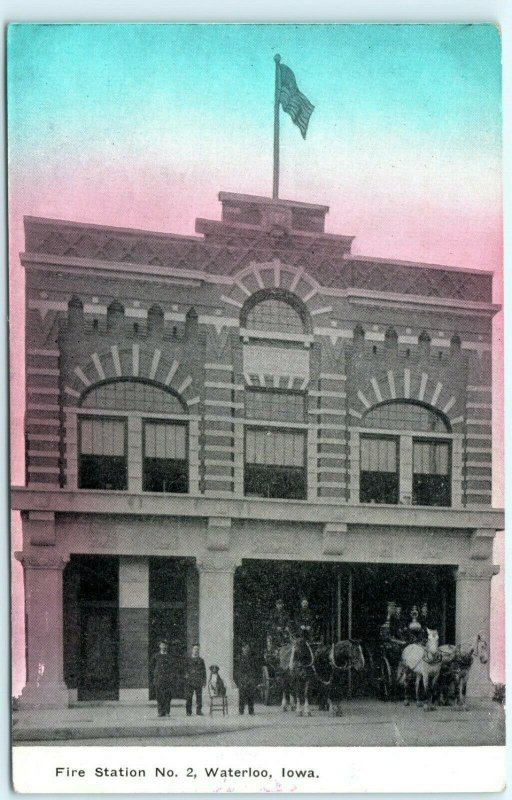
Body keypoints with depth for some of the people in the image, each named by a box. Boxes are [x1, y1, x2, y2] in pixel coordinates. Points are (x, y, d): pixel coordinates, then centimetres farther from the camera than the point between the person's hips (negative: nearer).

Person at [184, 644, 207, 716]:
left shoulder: (201, 660, 13)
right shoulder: (187, 659, 9)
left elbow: (204, 671, 13)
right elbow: (184, 668, 8)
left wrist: (204, 681, 6)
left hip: (198, 681, 1)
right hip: (189, 681, -1)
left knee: (199, 696, -1)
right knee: (188, 696, -4)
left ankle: (199, 711, 5)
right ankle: (188, 712, 2)